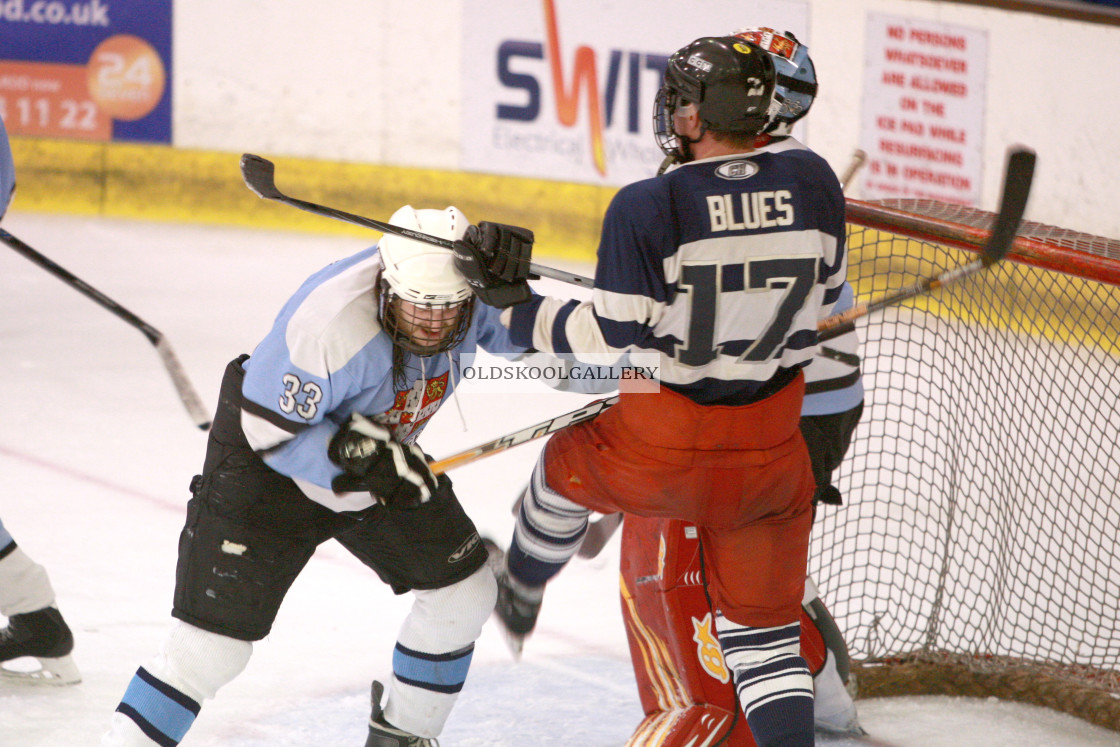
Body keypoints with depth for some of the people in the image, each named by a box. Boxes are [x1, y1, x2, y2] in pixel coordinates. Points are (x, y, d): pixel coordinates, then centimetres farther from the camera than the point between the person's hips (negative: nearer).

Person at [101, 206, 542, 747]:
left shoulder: (466, 288, -20)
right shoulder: (329, 327, -38)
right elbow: (270, 431, -28)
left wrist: (506, 286, -24)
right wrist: (356, 458, -36)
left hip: (383, 455, 7)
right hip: (266, 460, -7)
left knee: (465, 590, 10)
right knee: (211, 645, -15)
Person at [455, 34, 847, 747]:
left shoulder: (648, 207, -21)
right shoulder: (812, 179, -6)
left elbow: (609, 342, -19)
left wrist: (508, 298, -9)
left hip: (654, 451, -2)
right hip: (768, 459, 2)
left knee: (567, 464, 32)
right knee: (763, 626, 13)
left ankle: (518, 594, 58)